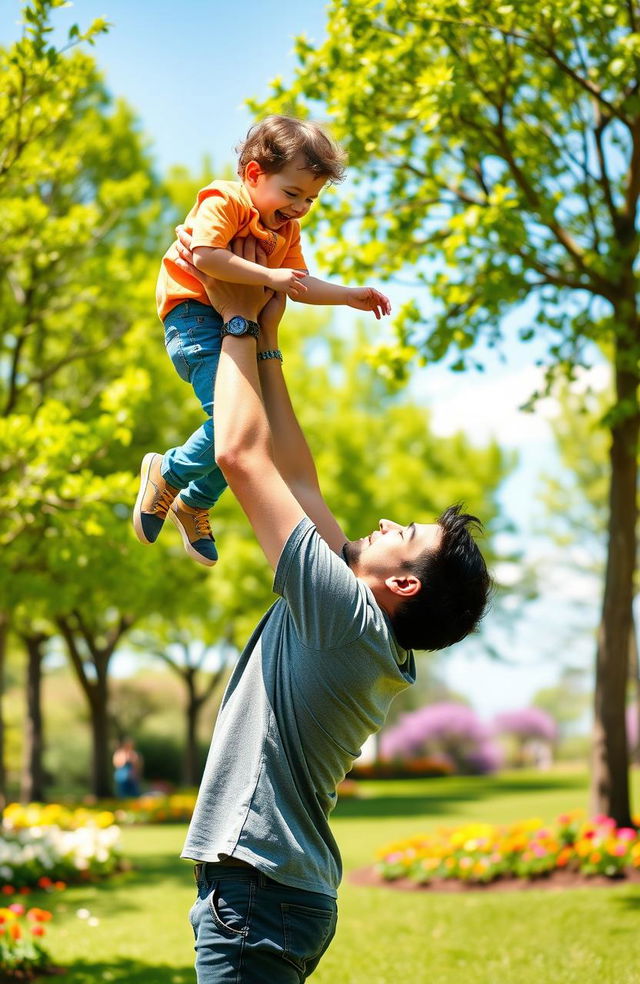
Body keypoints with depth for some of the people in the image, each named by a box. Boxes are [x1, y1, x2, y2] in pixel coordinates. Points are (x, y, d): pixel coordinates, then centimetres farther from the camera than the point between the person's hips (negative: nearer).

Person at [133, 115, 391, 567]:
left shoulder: (287, 229, 16)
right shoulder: (224, 200, -11)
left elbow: (300, 287, 20)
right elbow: (205, 257, -26)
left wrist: (350, 295, 8)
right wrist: (269, 275, -26)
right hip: (195, 314, -9)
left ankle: (196, 503, 23)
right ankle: (169, 474, -1)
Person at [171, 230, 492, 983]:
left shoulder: (350, 615, -16)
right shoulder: (369, 635, 8)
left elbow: (241, 456, -15)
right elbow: (296, 476, 14)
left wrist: (239, 321, -3)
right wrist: (265, 343, 16)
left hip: (257, 892, -10)